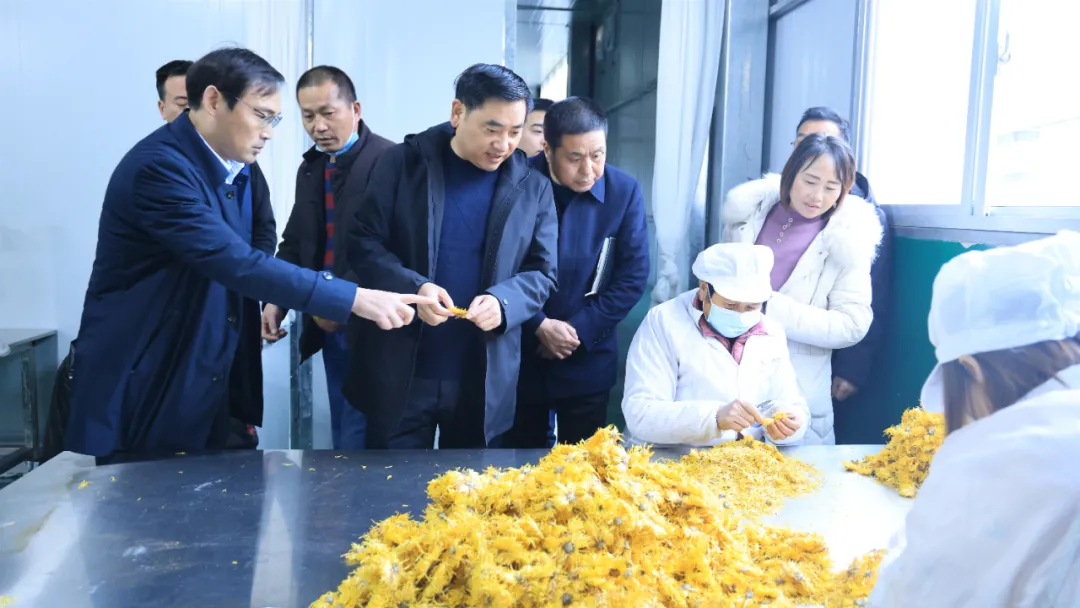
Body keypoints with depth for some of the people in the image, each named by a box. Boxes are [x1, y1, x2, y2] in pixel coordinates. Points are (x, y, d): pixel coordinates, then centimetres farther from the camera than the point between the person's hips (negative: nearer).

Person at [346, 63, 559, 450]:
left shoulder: (533, 188, 3)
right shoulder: (401, 163, -2)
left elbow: (541, 273, 4)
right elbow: (363, 243, -3)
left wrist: (503, 302, -17)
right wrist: (412, 288, -21)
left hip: (484, 383, 1)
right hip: (400, 375, -1)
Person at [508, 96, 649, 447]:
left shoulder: (624, 192, -6)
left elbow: (633, 276, -7)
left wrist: (578, 331, -12)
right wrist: (539, 326, -15)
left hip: (588, 360, 1)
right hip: (520, 355, 0)